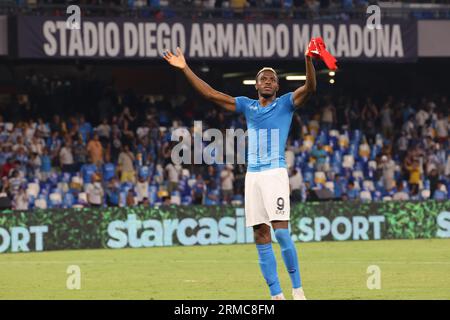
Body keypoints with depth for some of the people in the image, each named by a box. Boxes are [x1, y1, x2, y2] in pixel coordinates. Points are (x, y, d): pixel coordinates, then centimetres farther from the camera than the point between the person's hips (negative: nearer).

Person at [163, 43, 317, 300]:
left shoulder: (286, 103, 6)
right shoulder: (248, 106, 16)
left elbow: (310, 88, -11)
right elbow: (211, 94, 18)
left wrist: (309, 61, -28)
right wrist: (185, 69, 16)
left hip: (276, 173, -5)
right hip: (253, 175, 5)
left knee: (281, 232, -16)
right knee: (261, 237, 1)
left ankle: (297, 289, -6)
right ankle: (277, 295, 3)